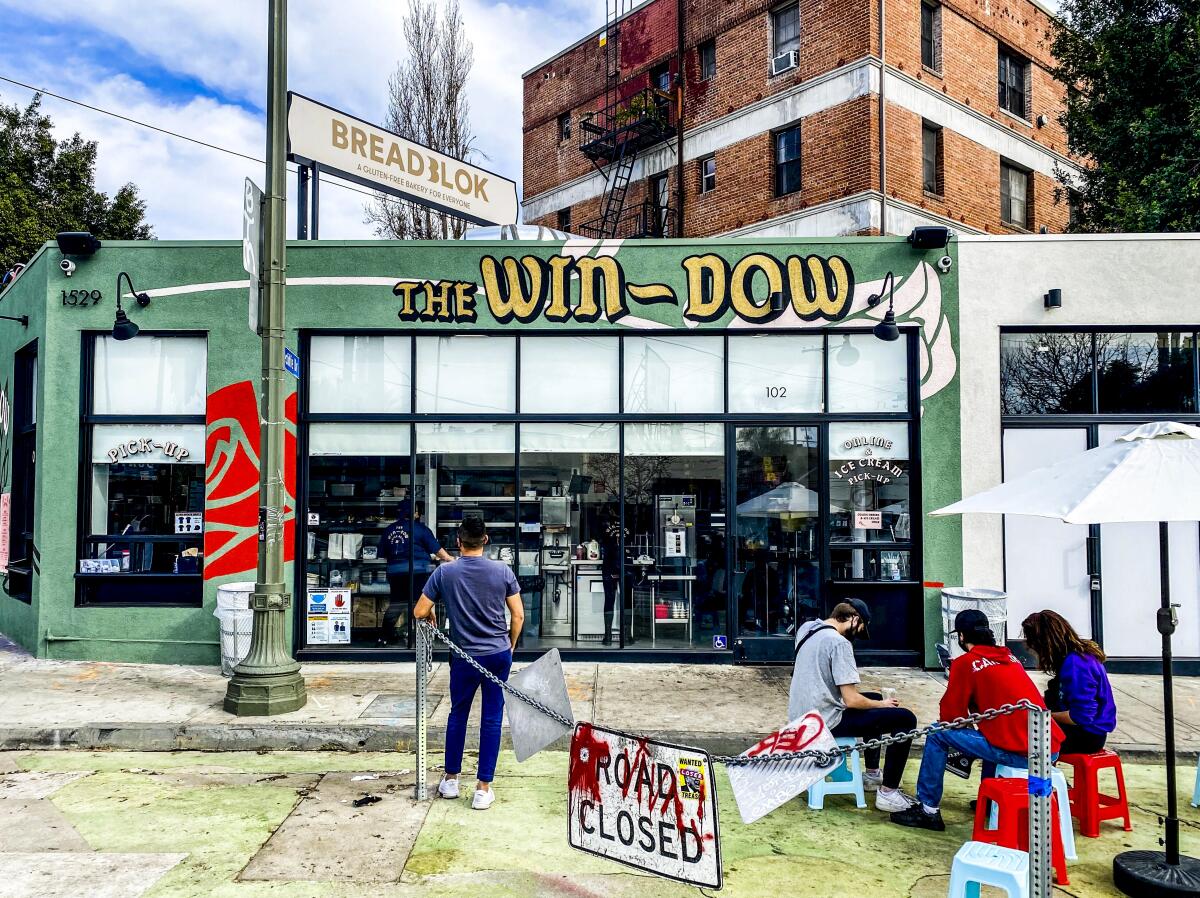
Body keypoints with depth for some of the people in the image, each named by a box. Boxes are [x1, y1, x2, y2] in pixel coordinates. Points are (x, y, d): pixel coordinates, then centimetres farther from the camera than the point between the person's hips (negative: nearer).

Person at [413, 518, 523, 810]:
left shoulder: (444, 572, -8)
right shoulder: (502, 570, -7)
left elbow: (419, 612, -4)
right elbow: (518, 615, -3)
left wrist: (431, 616, 19)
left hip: (465, 657, 0)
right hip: (499, 654, 0)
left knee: (458, 715, 18)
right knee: (492, 718, 7)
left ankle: (450, 780, 28)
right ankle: (483, 789, 10)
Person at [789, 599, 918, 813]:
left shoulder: (806, 628, 7)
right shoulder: (839, 642, -19)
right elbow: (852, 700, -20)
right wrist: (883, 705, -2)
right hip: (825, 721, -10)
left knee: (875, 699, 30)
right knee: (905, 719, -6)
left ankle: (872, 773, 37)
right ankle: (887, 793, -2)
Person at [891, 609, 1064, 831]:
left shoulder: (965, 663, -4)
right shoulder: (1009, 656, 15)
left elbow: (950, 716, -1)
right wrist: (973, 716, 30)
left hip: (1019, 754, -8)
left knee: (937, 736, 4)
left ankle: (928, 810, 9)